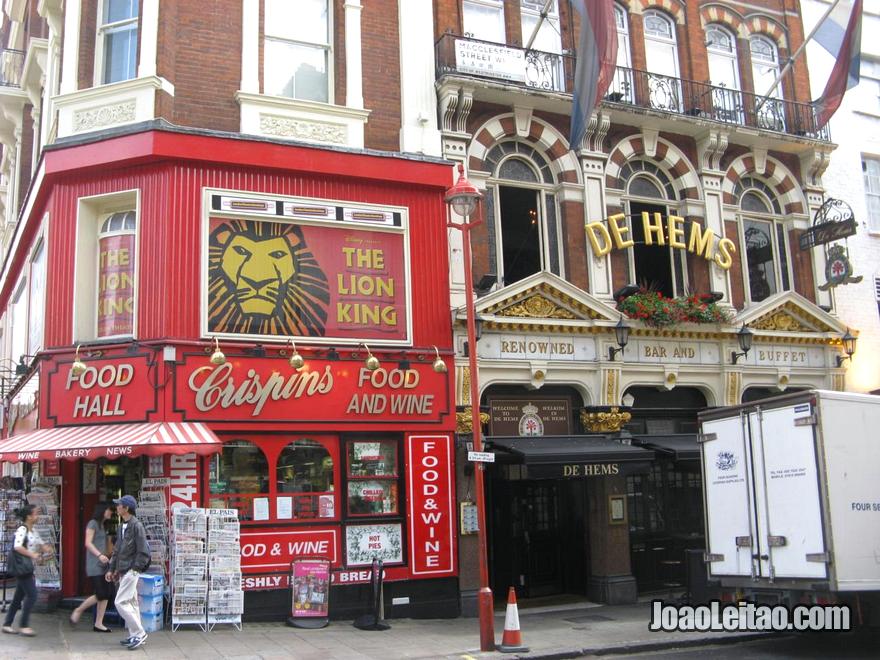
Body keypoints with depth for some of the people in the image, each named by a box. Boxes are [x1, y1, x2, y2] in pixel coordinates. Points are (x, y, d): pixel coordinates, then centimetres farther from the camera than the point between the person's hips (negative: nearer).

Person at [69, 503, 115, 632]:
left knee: (107, 594, 1)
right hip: (94, 564, -8)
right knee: (100, 595, -11)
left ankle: (98, 624, 5)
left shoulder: (103, 525, 19)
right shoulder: (93, 523, -5)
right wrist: (99, 555, -24)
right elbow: (88, 543, -13)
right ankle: (77, 611, 9)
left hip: (103, 564, 8)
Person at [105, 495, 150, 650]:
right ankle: (134, 635, 19)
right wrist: (112, 569, 15)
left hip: (131, 571, -9)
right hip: (123, 571, 9)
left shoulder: (136, 526, -13)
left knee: (121, 602, -12)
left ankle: (139, 633, -5)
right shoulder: (121, 526, 13)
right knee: (131, 603, 12)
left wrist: (135, 569, -16)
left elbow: (143, 551, -16)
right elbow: (117, 550, 20)